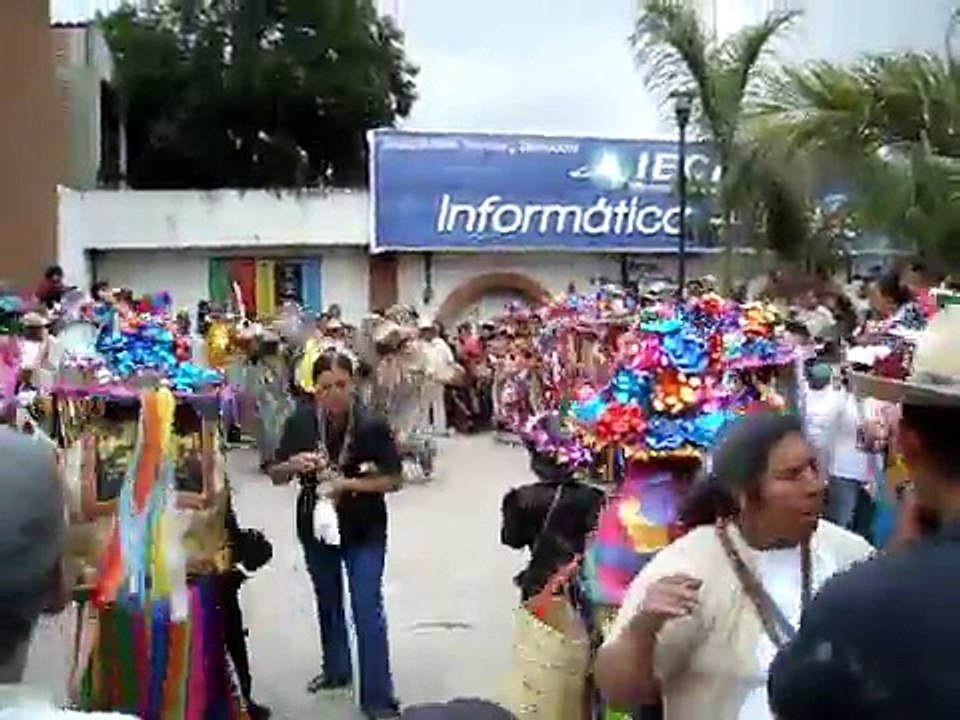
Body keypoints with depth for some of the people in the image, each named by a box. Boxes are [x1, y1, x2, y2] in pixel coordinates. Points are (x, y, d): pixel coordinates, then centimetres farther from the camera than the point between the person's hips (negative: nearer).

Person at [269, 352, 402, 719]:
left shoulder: (373, 425, -19)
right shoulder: (300, 421, -12)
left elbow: (393, 480, -13)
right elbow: (276, 476, -4)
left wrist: (348, 484, -26)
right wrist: (293, 465, -26)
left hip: (364, 531, -4)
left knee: (367, 610, -3)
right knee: (328, 602, 22)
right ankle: (336, 670, 45)